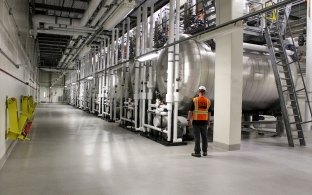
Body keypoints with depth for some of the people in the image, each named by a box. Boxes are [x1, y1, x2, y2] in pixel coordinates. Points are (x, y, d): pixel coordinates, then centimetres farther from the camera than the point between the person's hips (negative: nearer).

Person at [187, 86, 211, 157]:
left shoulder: (194, 100, -9)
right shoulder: (208, 101, 3)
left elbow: (190, 111, -9)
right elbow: (209, 112, 8)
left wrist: (188, 120, -3)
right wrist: (208, 121, 17)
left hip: (196, 121, -3)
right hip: (204, 122, 3)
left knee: (197, 137, 1)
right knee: (204, 137, 14)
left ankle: (197, 152, 5)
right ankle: (204, 151, 22)